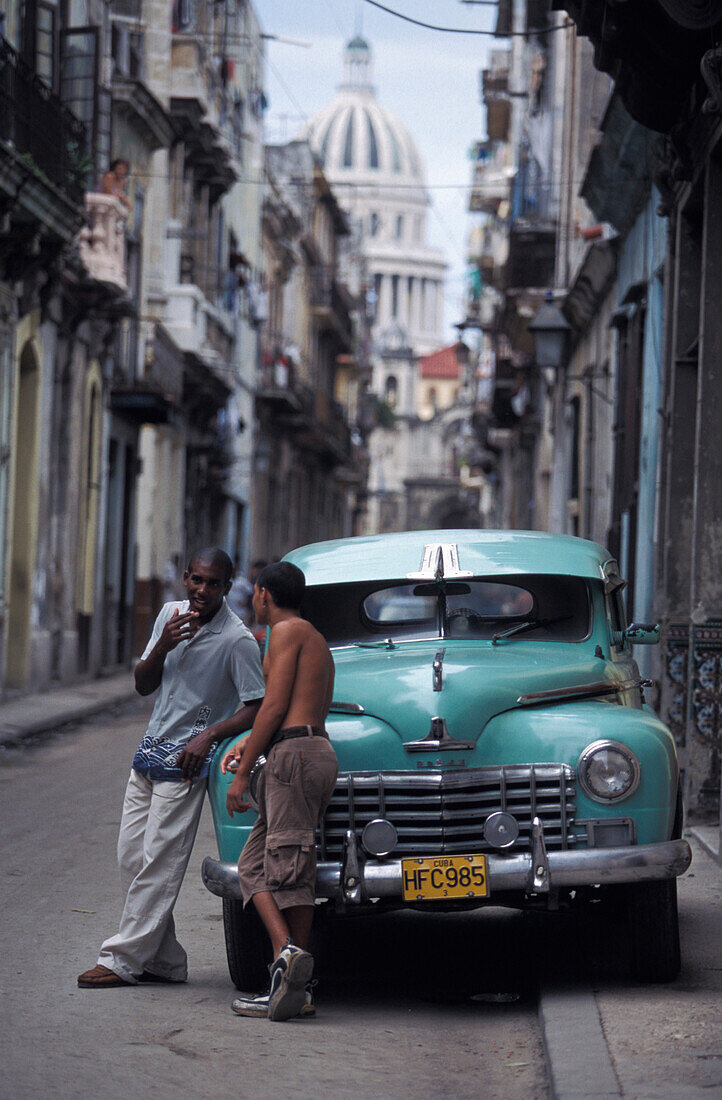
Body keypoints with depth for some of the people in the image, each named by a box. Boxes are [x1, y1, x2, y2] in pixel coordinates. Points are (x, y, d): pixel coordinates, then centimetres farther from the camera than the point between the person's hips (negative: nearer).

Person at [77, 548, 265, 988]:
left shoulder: (238, 641, -13)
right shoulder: (170, 614, 6)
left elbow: (257, 708, -13)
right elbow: (144, 686, 9)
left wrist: (208, 734, -24)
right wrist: (162, 647, -10)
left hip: (187, 758, -7)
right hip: (151, 751, 7)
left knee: (159, 863, -8)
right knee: (132, 857, 5)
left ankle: (125, 960, -4)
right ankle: (164, 961, 10)